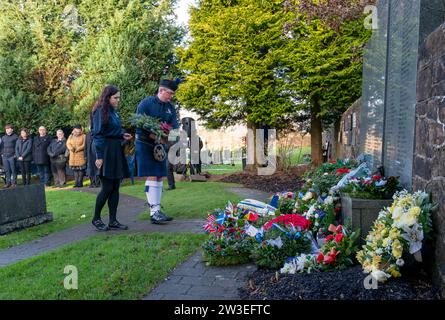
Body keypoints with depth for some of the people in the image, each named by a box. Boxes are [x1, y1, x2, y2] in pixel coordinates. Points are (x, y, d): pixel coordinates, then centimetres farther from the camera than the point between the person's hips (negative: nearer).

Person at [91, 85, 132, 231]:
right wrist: (99, 156, -18)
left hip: (116, 150, 9)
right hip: (106, 151, -9)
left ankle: (113, 221, 13)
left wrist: (122, 135, 6)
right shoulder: (100, 111, -9)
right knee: (107, 187, -4)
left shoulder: (113, 111, 15)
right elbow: (98, 134, -14)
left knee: (115, 187, 7)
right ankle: (96, 218, 13)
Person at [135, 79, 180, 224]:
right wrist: (156, 137, -27)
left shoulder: (170, 107, 7)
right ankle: (154, 212, -7)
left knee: (159, 178, 7)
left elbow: (175, 125, 3)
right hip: (145, 144, -6)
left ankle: (157, 210, 14)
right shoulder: (146, 103, -11)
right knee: (151, 177, -10)